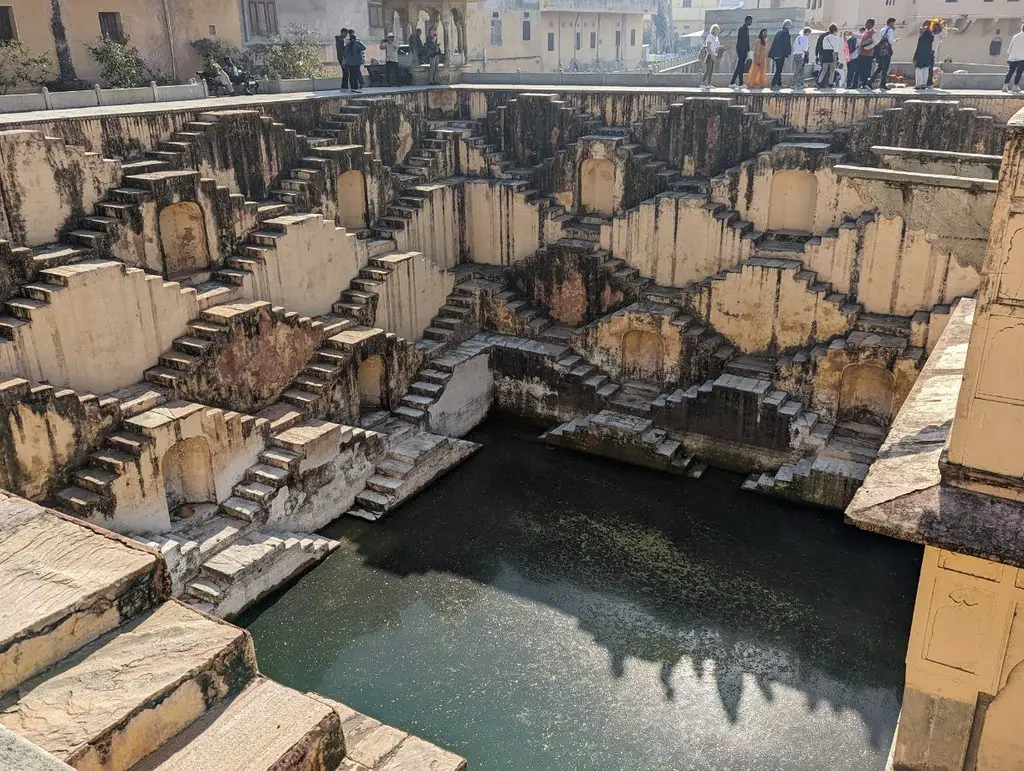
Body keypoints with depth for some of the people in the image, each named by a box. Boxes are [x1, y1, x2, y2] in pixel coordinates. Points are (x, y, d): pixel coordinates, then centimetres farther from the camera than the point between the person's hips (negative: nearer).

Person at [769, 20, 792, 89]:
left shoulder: (779, 32, 17)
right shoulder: (786, 32, -7)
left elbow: (774, 43, 19)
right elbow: (786, 43, -13)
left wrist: (771, 54, 21)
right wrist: (788, 53, -9)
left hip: (776, 54, 9)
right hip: (781, 54, -9)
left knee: (778, 70, 14)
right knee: (779, 70, -8)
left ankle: (779, 84, 18)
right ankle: (773, 84, -13)